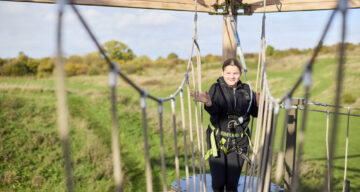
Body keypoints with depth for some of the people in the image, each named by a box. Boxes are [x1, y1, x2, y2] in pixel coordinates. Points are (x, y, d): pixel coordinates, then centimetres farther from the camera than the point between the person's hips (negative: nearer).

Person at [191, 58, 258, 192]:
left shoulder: (247, 90, 3)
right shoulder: (216, 88, -5)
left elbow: (256, 113, 11)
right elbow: (214, 110, -22)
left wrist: (259, 103, -11)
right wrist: (208, 103, -45)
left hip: (239, 143, 2)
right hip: (218, 140, -2)